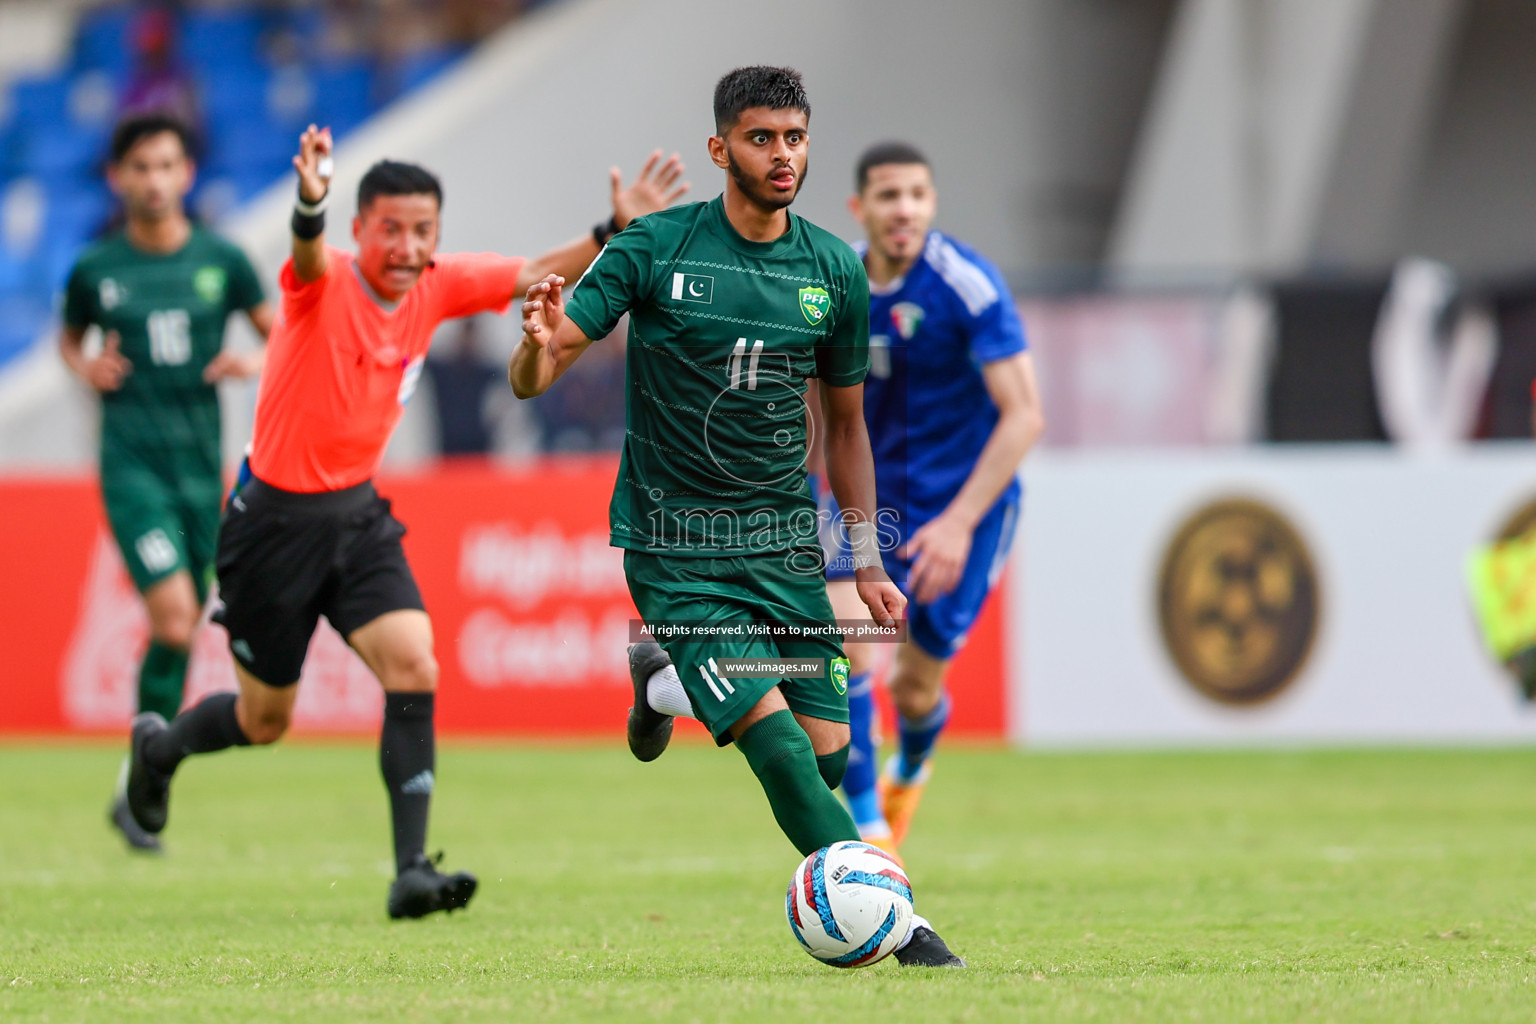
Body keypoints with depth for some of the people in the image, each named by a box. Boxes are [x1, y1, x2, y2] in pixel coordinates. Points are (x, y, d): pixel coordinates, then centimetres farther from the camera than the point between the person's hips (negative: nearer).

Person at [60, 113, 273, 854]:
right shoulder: (95, 269, 1)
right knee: (173, 614, -19)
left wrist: (258, 361, -7)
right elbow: (68, 339, 18)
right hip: (132, 464, -3)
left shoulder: (220, 260, 4)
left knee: (183, 630, 6)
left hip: (201, 460, 3)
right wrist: (85, 369, -4)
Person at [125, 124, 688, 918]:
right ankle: (157, 746, 43)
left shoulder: (438, 286, -3)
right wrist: (311, 205, -68)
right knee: (264, 721, 9)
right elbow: (309, 254, -44)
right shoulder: (325, 280, -20)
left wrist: (616, 230, -14)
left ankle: (411, 869, -17)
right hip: (275, 517, -5)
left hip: (357, 513, 5)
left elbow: (533, 274, 4)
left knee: (413, 673, -17)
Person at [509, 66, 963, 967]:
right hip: (674, 545, -4)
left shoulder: (835, 270, 4)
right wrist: (539, 346, -32)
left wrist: (868, 563, 14)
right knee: (777, 740, -19)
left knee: (832, 752, 1)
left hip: (785, 543, 4)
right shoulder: (655, 249, -7)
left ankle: (669, 686, 29)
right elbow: (532, 380, -7)